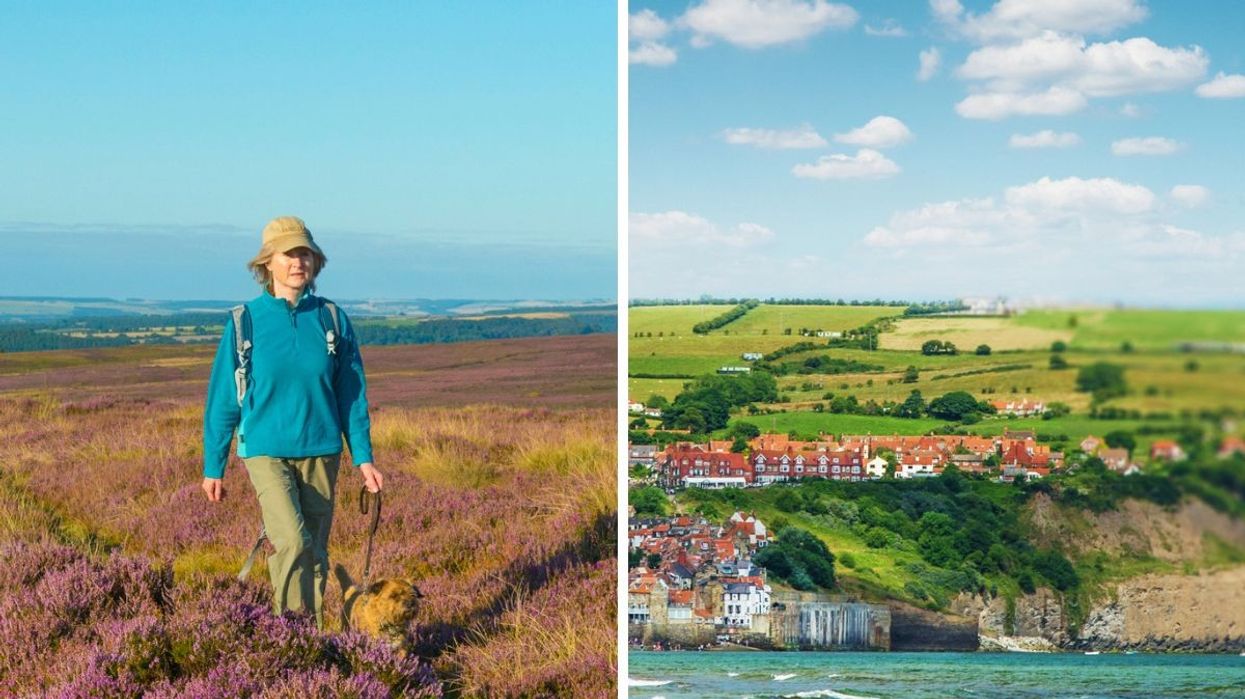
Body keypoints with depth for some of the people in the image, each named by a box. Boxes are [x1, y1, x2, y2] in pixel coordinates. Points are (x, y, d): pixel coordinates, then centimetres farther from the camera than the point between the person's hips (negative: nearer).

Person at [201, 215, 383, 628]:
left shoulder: (332, 320, 3)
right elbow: (222, 399, 2)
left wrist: (363, 457, 2)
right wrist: (213, 467, 3)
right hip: (267, 450, -3)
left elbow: (351, 394, 7)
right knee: (292, 541, -22)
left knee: (315, 553, 9)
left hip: (321, 453, 3)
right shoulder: (246, 322, -3)